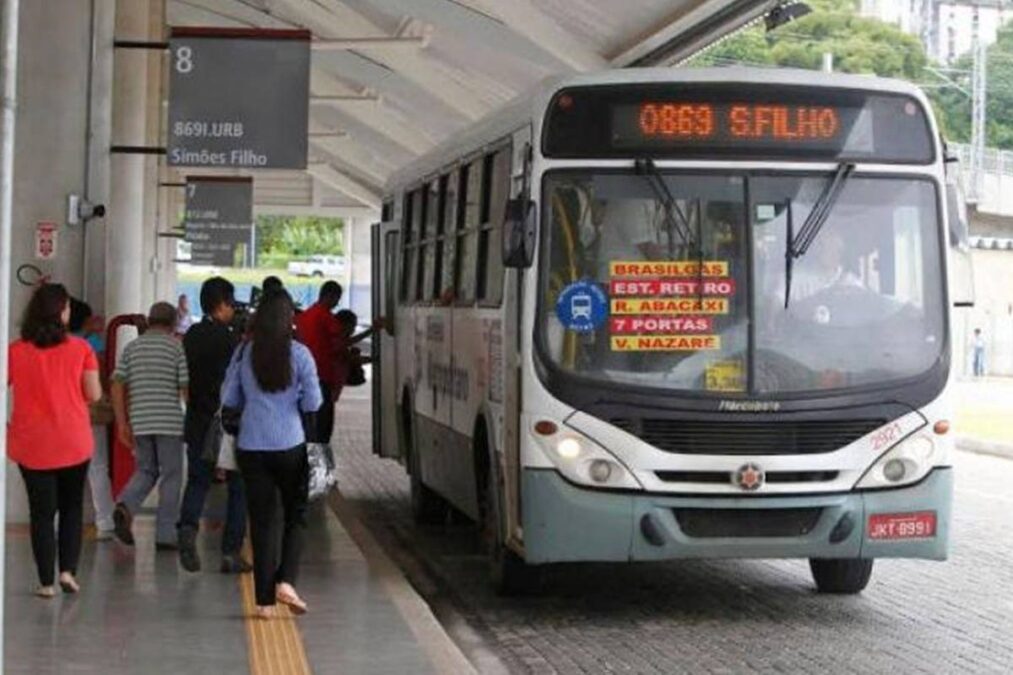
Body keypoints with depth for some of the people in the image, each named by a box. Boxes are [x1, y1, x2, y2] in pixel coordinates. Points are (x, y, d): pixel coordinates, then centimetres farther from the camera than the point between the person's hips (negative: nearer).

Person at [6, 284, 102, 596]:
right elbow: (94, 395, -5)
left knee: (42, 512, 7)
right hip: (74, 443, 0)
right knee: (72, 507, 16)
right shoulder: (80, 349, -6)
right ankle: (67, 570, 5)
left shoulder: (15, 351, -4)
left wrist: (7, 424, 13)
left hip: (31, 444, 0)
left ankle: (46, 582, 6)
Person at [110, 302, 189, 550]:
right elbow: (186, 388, -6)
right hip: (170, 422, -4)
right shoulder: (176, 347, -1)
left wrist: (122, 423, 7)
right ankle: (165, 536, 4)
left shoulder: (132, 348, 10)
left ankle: (125, 506, -11)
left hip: (140, 422, 4)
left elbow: (117, 386, 3)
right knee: (171, 476, 5)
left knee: (145, 471, 18)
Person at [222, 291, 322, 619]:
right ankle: (286, 581, -5)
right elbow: (313, 403, -5)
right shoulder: (299, 355, -7)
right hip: (290, 446, -2)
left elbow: (228, 399, 5)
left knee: (261, 521, 7)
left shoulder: (244, 354, 0)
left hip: (251, 447, 2)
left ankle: (264, 599, 7)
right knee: (296, 517, 13)